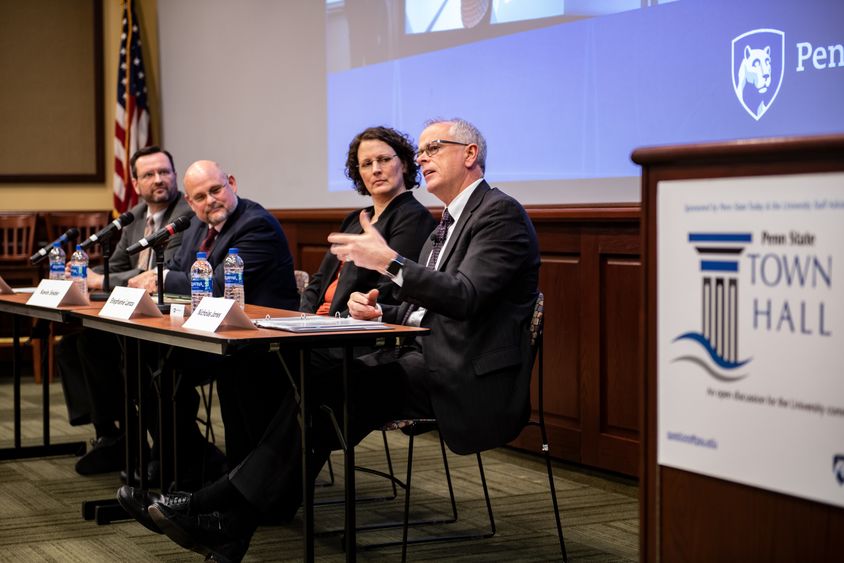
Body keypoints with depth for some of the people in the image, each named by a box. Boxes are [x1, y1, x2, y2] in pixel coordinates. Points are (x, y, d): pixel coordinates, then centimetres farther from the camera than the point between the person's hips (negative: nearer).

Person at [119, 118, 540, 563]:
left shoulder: (499, 214, -7)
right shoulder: (449, 222, 22)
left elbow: (465, 297, -21)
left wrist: (389, 262, -25)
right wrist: (379, 311, 1)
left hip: (466, 378, -8)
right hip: (422, 357, 8)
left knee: (329, 387, -21)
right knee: (320, 382, -13)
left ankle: (224, 508, -16)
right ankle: (228, 526, -18)